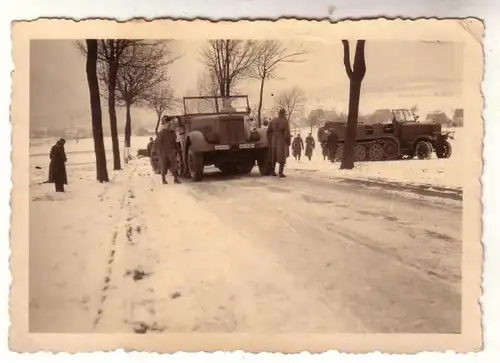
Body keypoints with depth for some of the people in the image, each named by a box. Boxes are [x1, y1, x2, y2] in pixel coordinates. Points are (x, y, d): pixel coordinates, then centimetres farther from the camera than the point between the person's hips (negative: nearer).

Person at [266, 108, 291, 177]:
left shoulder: (273, 121, 4)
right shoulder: (285, 121, -10)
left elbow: (268, 131, 4)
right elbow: (287, 133, -15)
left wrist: (270, 140, 11)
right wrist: (288, 142, -5)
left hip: (273, 140, 5)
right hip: (282, 141, -5)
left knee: (274, 156, 14)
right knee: (282, 157, 1)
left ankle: (272, 172, 14)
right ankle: (281, 173, -4)